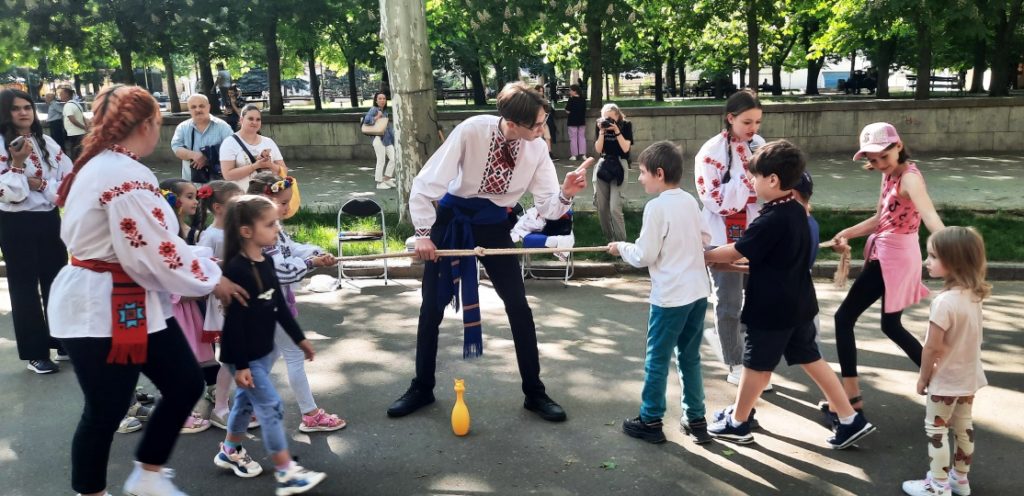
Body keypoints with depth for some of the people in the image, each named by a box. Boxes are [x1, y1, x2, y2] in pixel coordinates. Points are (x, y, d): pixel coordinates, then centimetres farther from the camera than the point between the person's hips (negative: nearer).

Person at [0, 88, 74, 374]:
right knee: (25, 287, 4)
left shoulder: (47, 142, 6)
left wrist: (42, 184, -12)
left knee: (56, 282, 12)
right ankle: (35, 352, 12)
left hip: (49, 220, 4)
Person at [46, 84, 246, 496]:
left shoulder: (102, 165, 11)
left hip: (131, 303, 10)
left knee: (185, 384, 13)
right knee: (106, 412, 7)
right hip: (103, 308, -10)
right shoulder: (126, 176, -23)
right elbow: (157, 252, -22)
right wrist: (212, 281, -8)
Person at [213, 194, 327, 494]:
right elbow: (234, 320, -23)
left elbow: (279, 306, 13)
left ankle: (229, 453, 41)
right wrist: (240, 364, -22)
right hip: (244, 355, -9)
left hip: (264, 351, 9)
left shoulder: (267, 262, 4)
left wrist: (299, 338, 17)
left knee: (247, 400, 21)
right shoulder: (236, 269, -22)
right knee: (271, 407, -6)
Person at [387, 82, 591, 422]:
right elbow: (427, 182, -23)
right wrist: (423, 233, -20)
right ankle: (422, 388, 26)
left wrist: (566, 194, -37)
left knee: (518, 306, 0)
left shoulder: (537, 150, -17)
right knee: (432, 307, 6)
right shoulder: (471, 130, -28)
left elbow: (548, 207, -16)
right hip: (452, 217, -2)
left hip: (493, 224, 2)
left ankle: (534, 393, 16)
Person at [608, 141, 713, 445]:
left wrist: (621, 248, 2)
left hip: (670, 297, -7)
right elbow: (705, 238, 15)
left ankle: (650, 422, 18)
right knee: (690, 358, 17)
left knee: (657, 360, 7)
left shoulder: (656, 207, -16)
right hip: (698, 292, 7)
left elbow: (644, 256, -15)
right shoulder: (690, 201, 6)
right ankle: (696, 420, 25)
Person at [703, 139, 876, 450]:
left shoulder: (771, 219, -23)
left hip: (772, 308, -8)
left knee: (756, 364, 7)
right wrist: (732, 259, 16)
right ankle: (852, 421, 19)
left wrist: (704, 256, 0)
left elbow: (736, 252, -15)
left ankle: (737, 423, 24)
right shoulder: (796, 211, 4)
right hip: (798, 304, 8)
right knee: (810, 359, 17)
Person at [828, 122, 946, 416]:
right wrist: (845, 235, 3)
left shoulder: (909, 178, -21)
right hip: (887, 254, 10)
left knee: (844, 318, -6)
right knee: (891, 325, 23)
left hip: (894, 256, -10)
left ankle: (851, 394, -1)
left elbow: (929, 214, -39)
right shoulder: (889, 175, 8)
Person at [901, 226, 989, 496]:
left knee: (936, 430, 7)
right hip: (969, 376, 8)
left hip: (946, 379, -8)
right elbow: (967, 339, 8)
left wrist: (923, 377, -8)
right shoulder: (973, 296, -3)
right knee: (964, 427, 20)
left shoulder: (945, 301, -29)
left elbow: (932, 347, -23)